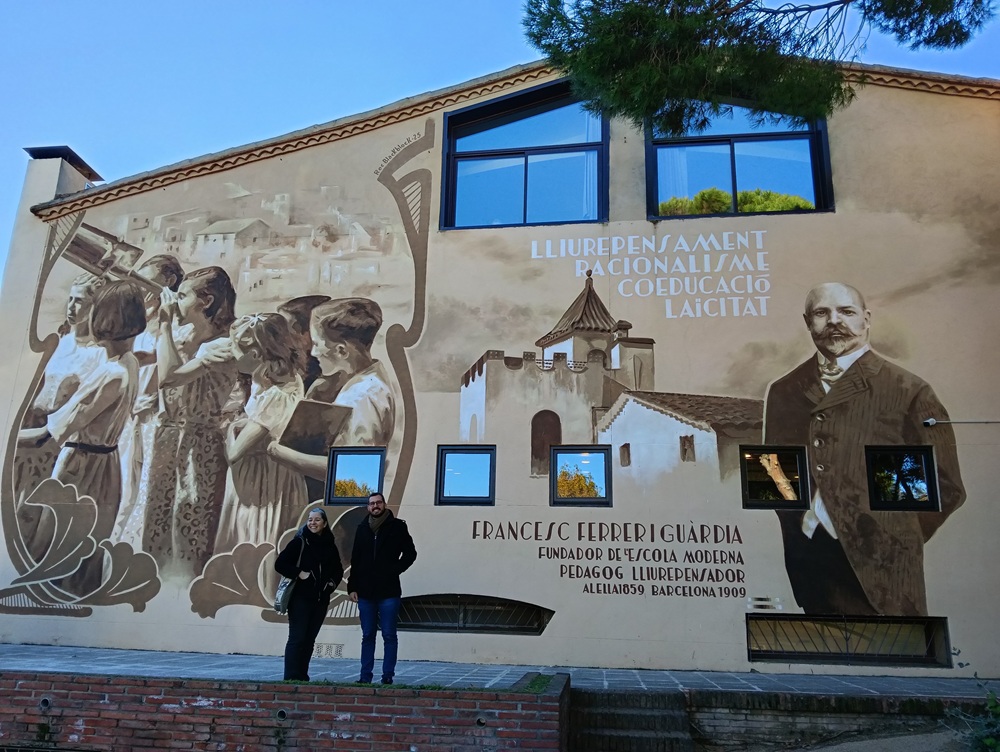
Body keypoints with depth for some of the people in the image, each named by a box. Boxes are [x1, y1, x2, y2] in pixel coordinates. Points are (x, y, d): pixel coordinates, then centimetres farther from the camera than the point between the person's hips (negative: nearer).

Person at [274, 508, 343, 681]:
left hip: (321, 600, 4)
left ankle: (302, 677, 15)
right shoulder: (299, 542, -3)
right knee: (297, 638, -6)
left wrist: (333, 582, 5)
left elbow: (338, 570, 22)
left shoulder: (330, 546, 9)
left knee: (309, 639, 7)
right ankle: (291, 678, -1)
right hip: (301, 597, -4)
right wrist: (298, 574, -16)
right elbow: (280, 564, -8)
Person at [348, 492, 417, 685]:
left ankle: (388, 676, 6)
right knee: (367, 635, 9)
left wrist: (395, 570, -8)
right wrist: (352, 587, 4)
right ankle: (365, 676, 15)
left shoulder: (397, 526, 0)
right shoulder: (363, 528, 8)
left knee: (389, 635, 1)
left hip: (389, 591, -3)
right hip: (365, 591, 3)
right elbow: (355, 560, 9)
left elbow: (410, 553, 3)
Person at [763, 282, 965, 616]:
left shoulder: (909, 392, -4)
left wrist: (894, 542, -1)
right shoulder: (784, 392, 6)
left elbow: (944, 487, -1)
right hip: (805, 561, 3)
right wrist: (797, 524, 5)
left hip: (877, 569, -3)